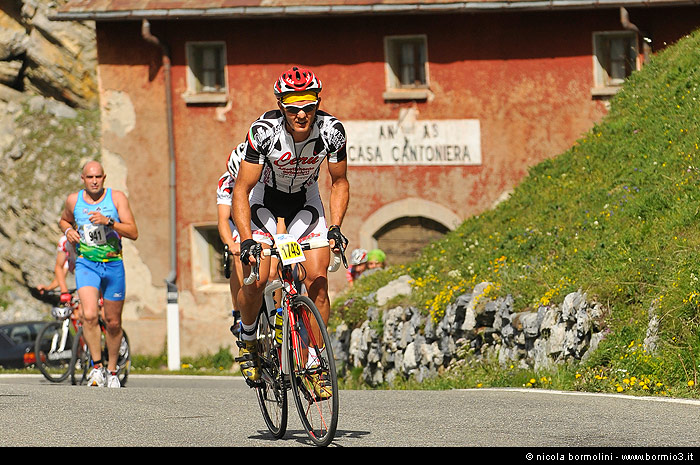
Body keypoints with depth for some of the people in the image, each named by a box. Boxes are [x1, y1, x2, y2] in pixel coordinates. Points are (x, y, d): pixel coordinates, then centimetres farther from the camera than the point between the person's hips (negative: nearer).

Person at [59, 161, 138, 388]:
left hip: (113, 265, 0)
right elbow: (64, 220, 25)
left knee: (113, 322, 7)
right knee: (89, 315, -22)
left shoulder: (116, 197, -3)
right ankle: (97, 365, -11)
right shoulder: (74, 200, 2)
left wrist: (108, 222, -23)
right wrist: (68, 231, 2)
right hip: (86, 264, 0)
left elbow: (133, 233, -9)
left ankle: (111, 370, 24)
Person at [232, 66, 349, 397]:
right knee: (256, 280, -18)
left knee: (317, 279, -15)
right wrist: (246, 240, -35)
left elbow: (339, 183, -7)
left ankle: (315, 364, -6)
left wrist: (334, 228, -20)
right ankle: (247, 340, 11)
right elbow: (241, 190, -25)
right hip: (265, 199, -2)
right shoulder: (264, 130, -31)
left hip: (306, 202, 2)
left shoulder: (331, 130, -24)